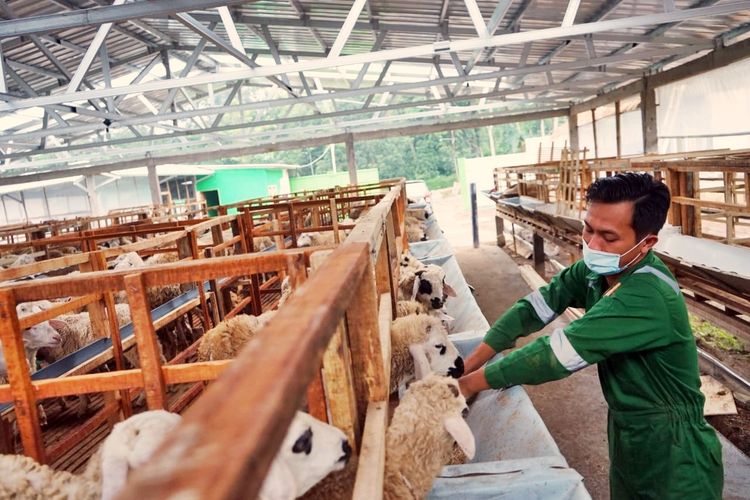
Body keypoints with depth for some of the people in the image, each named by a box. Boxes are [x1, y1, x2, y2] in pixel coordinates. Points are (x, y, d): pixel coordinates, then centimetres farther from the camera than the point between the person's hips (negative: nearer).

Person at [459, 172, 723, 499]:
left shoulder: (647, 298, -32)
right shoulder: (598, 269, -8)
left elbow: (559, 353, -33)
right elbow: (539, 304, -7)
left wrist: (472, 382, -25)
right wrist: (472, 362, -16)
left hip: (671, 458, -7)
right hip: (629, 435, 7)